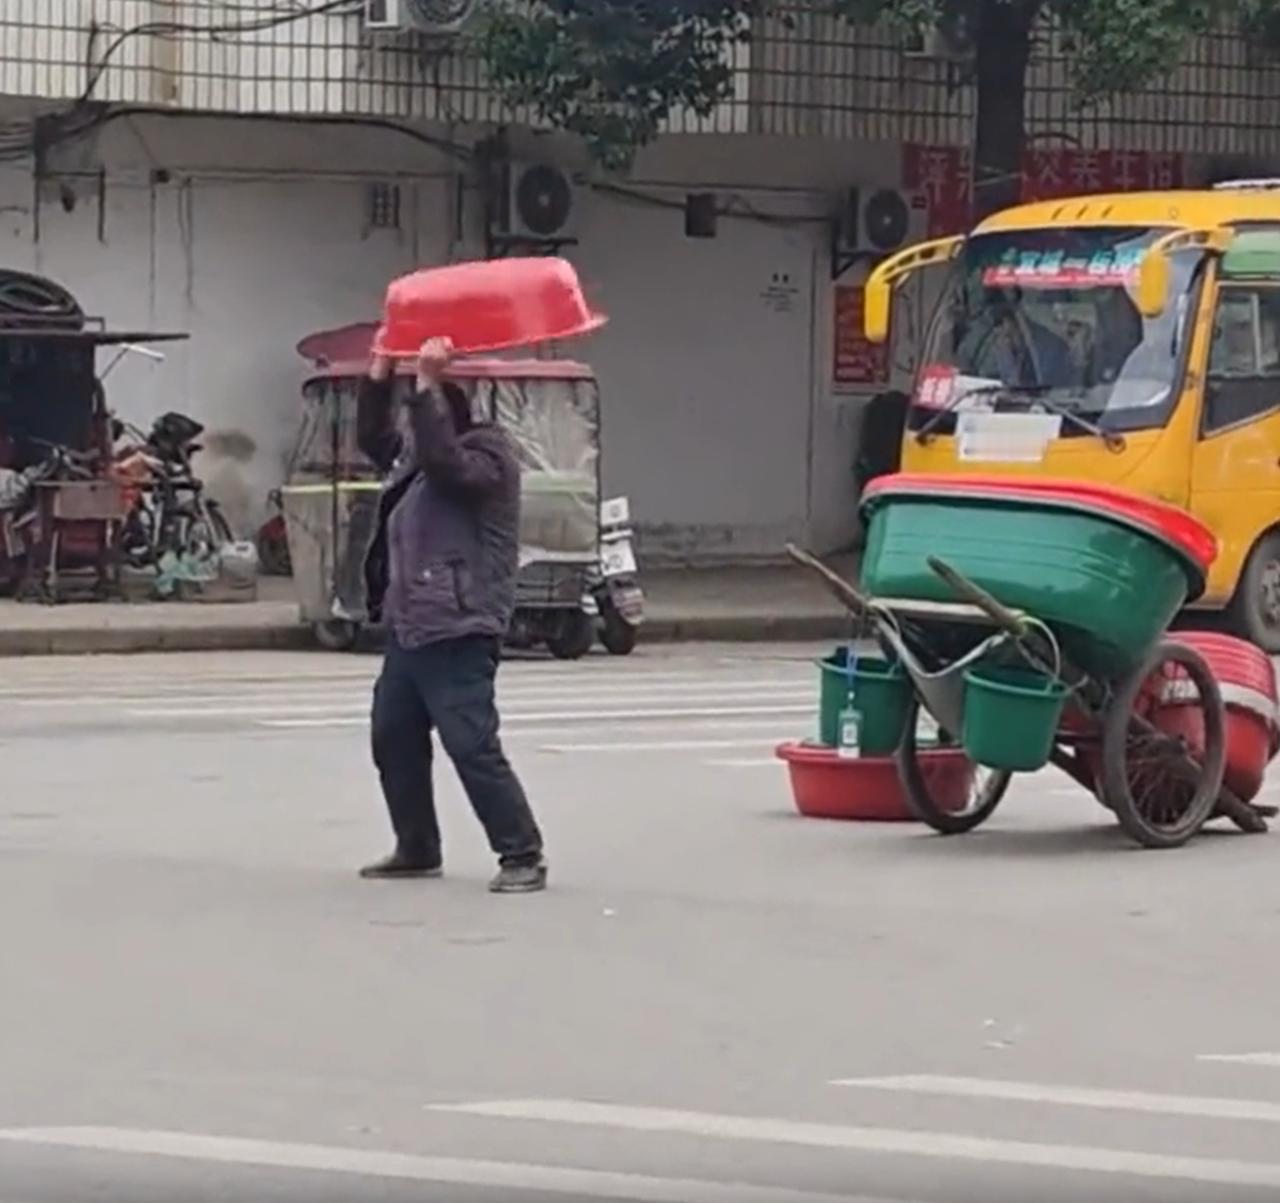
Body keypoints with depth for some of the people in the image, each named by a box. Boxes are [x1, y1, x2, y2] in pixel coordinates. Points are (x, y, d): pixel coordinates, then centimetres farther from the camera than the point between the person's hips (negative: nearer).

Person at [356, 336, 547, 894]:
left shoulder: (488, 455, -11)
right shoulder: (416, 453, 17)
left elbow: (446, 464, -28)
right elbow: (374, 439, 18)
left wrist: (428, 387, -28)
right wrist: (380, 373, 8)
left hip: (457, 632, -10)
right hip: (409, 627, 10)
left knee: (473, 746, -13)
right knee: (393, 739, 14)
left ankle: (523, 856, -9)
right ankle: (417, 849, 25)